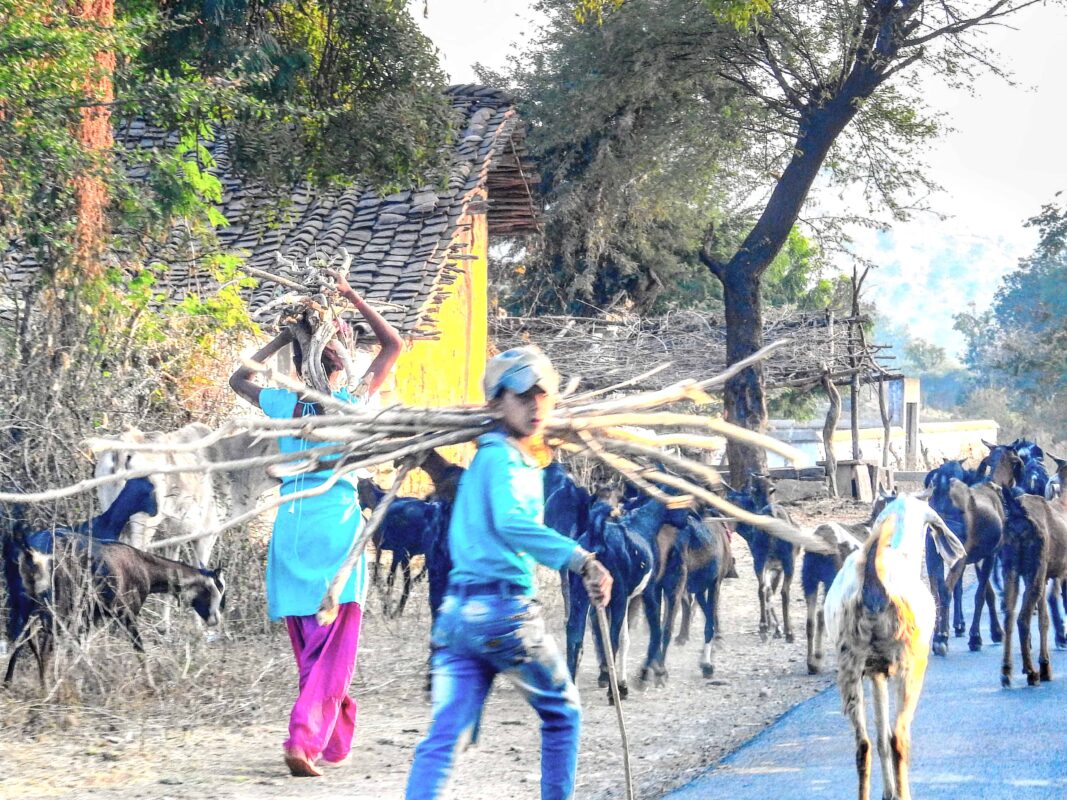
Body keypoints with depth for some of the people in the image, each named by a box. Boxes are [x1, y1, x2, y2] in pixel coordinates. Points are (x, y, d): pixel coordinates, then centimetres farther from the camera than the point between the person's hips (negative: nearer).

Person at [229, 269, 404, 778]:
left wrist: (281, 339, 24)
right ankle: (305, 740, -19)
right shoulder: (351, 403, -3)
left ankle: (337, 742, 25)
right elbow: (394, 345, 7)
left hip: (291, 523, 4)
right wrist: (353, 297, 9)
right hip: (337, 524, -4)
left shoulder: (284, 404, 5)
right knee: (333, 650, -3)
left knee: (309, 649, 15)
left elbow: (238, 379, 26)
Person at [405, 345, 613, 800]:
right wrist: (580, 559, -36)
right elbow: (512, 523, -28)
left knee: (444, 738, -1)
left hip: (456, 612, 8)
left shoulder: (486, 457, 19)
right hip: (505, 610, -8)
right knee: (561, 713, 14)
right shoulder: (502, 457, -9)